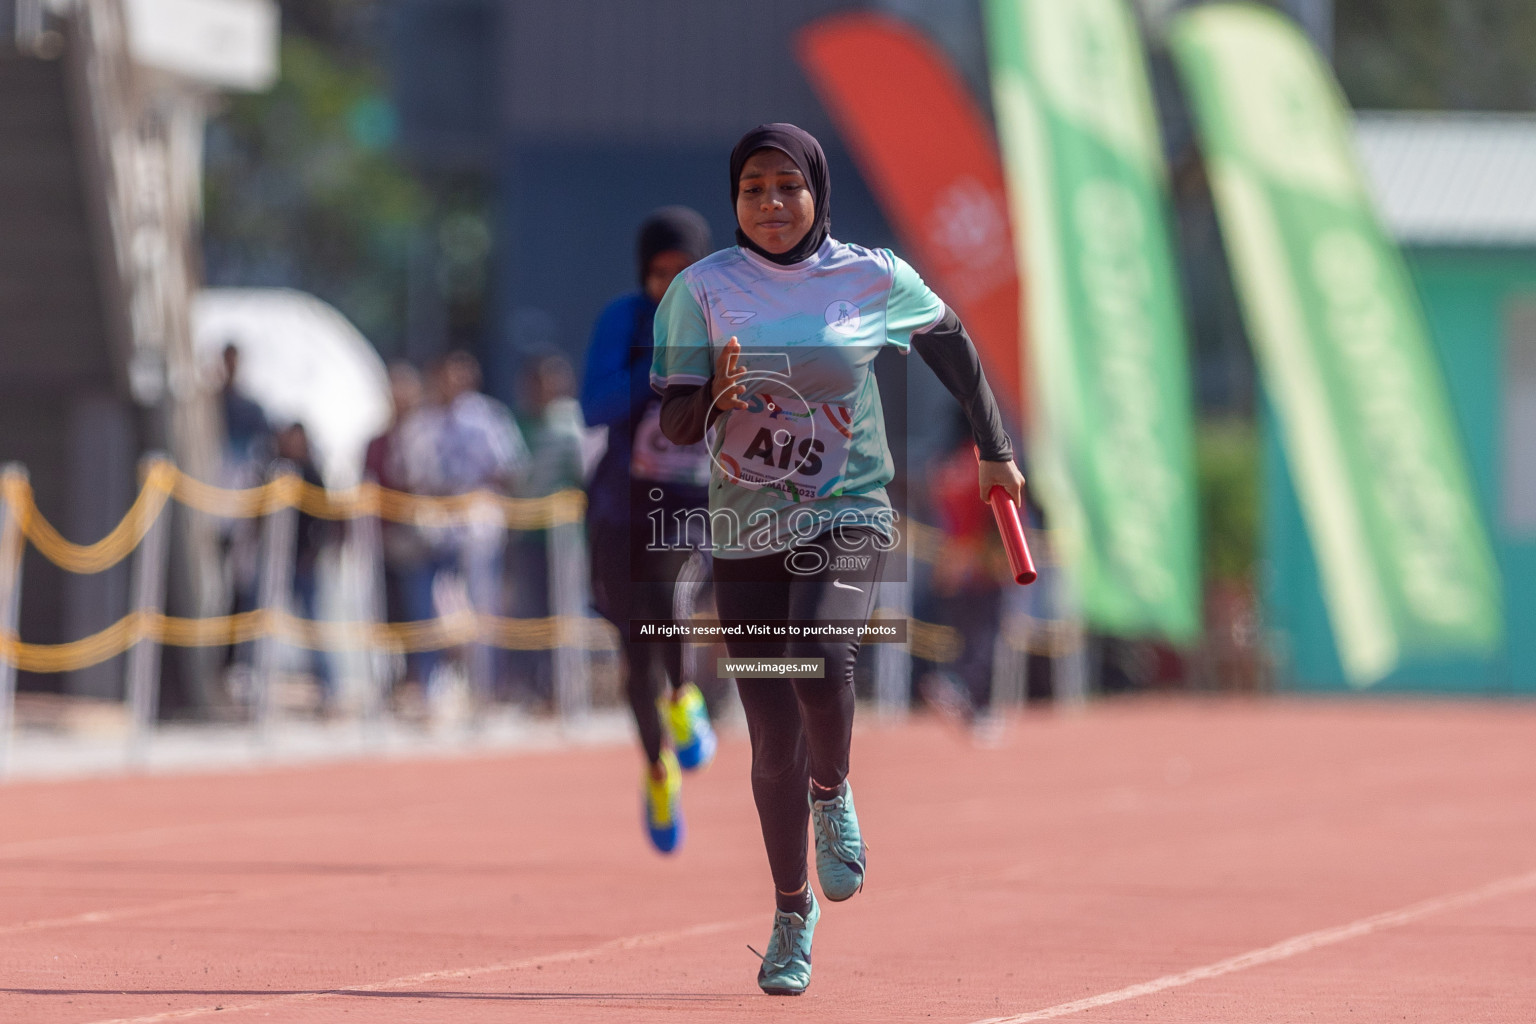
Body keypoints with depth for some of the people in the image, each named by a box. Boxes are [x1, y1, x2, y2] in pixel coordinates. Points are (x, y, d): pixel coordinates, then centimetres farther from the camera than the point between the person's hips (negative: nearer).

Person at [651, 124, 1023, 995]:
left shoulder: (873, 278, -1)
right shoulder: (703, 288, -1)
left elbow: (949, 340, 17)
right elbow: (675, 426, -3)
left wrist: (996, 451, 19)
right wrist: (715, 397, -25)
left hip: (848, 516, -1)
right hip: (746, 532, 1)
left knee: (820, 661, -30)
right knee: (774, 743, 1)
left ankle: (833, 793, 2)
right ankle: (793, 912, 21)